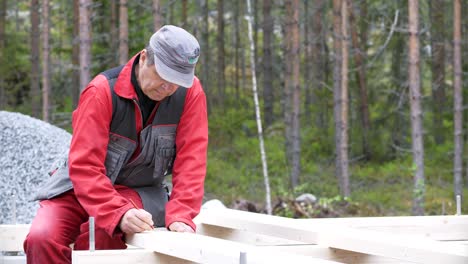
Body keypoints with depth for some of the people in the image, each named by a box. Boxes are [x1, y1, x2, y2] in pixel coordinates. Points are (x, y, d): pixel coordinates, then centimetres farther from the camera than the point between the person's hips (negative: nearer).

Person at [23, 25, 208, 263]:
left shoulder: (190, 92, -14)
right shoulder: (103, 91, -21)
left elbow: (190, 160, -16)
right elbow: (84, 165, -26)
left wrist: (180, 216, -30)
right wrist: (119, 214, -39)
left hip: (139, 192, 1)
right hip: (79, 186, 0)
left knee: (102, 231, -33)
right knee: (42, 239, -26)